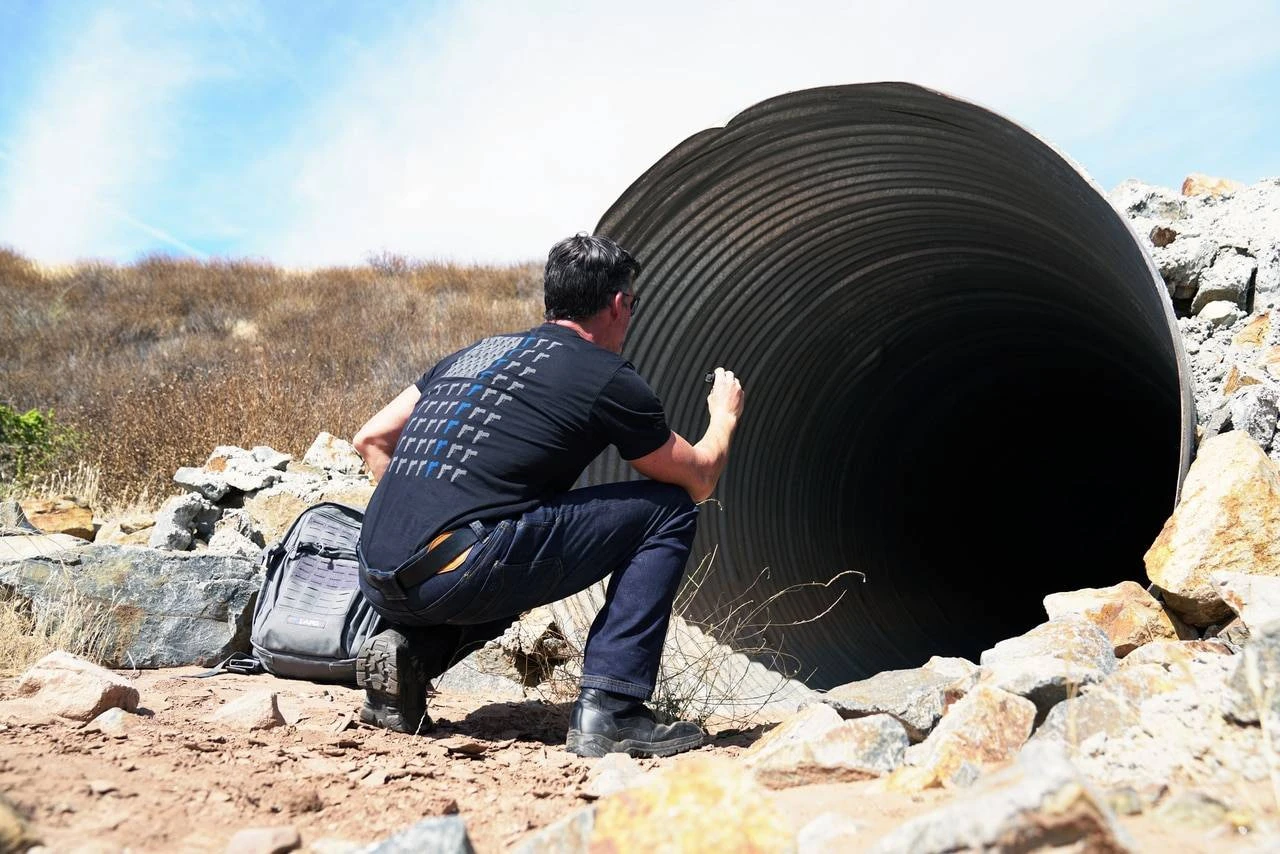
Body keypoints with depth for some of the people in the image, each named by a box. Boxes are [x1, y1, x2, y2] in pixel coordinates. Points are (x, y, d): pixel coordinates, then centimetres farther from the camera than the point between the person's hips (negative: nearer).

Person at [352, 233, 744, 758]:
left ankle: (411, 650, 12)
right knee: (667, 512, 5)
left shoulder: (476, 353, 22)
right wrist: (724, 417, 36)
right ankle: (608, 710, 0)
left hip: (379, 585, 7)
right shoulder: (608, 379, 4)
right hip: (457, 573, -7)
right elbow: (700, 479, 16)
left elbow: (370, 441, 25)